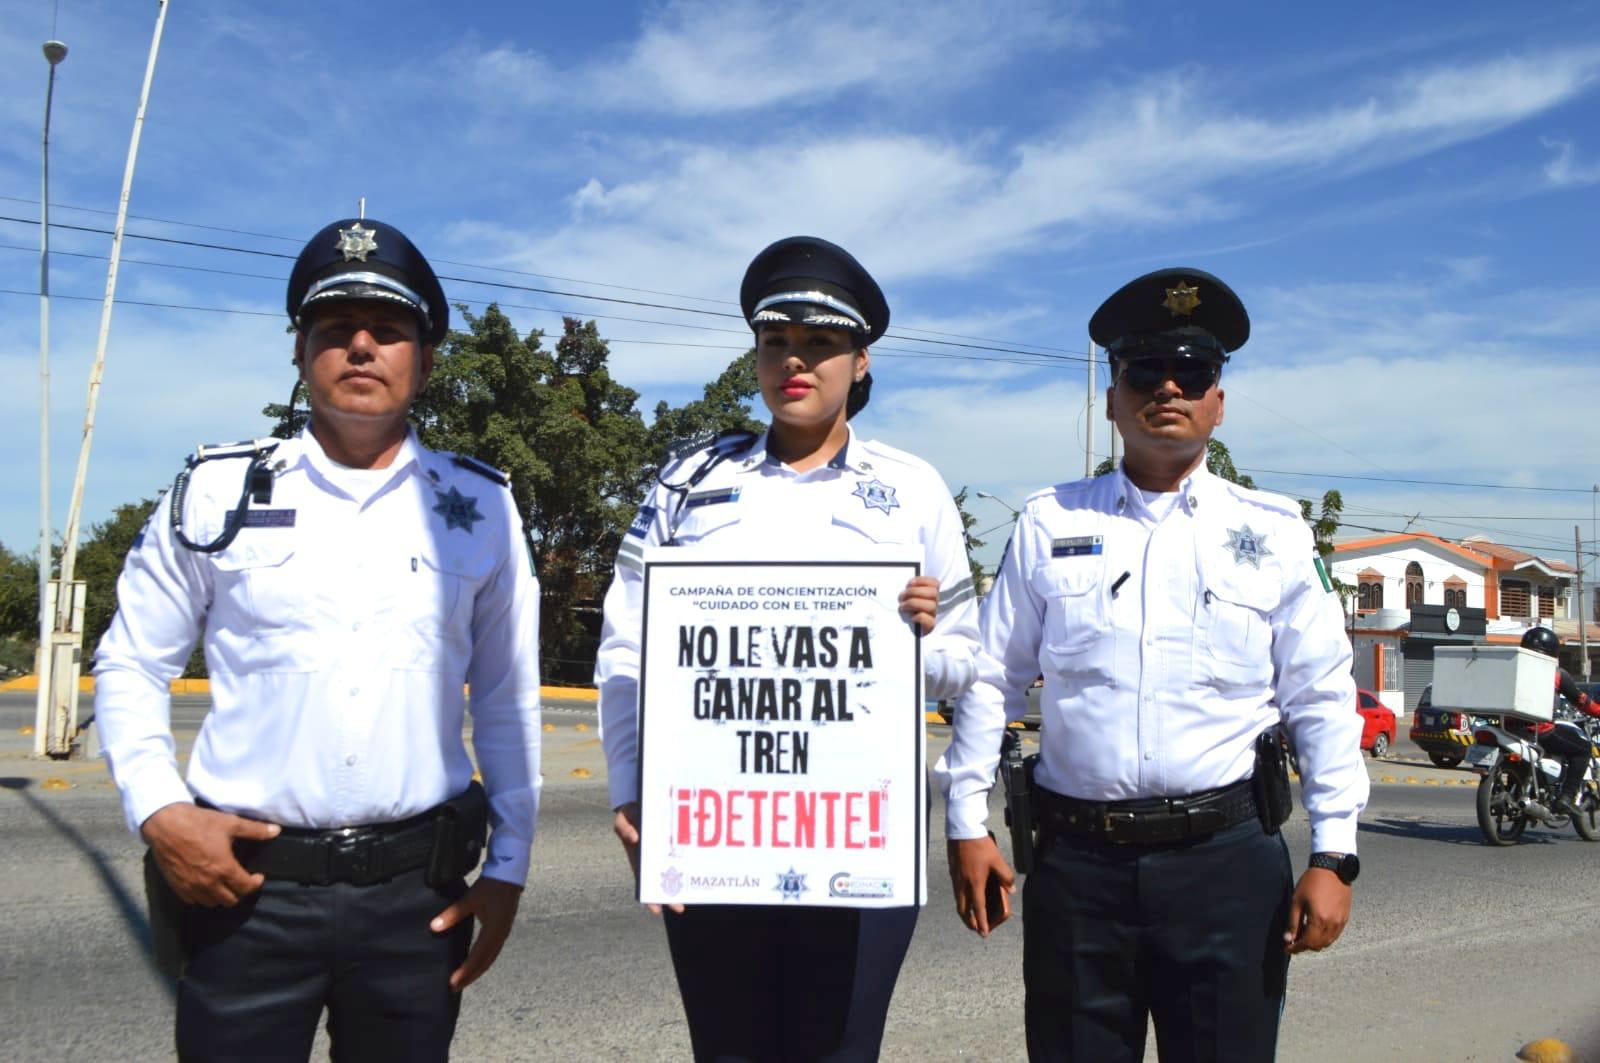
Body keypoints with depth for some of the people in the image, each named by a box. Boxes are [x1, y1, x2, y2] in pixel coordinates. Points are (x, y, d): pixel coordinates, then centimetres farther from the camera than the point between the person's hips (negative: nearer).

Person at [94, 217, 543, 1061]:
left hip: (417, 893, 1)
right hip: (246, 885, -1)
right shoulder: (216, 492, 0)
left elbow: (507, 697, 8)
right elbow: (130, 665, 8)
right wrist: (158, 810, -7)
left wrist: (508, 864, 5)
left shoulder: (480, 508, 3)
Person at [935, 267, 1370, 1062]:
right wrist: (967, 823, 3)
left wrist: (1332, 854, -2)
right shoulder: (1050, 523, 4)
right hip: (1076, 860, 1)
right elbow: (989, 680, 6)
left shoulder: (1271, 532, 4)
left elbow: (1323, 700, 4)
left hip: (1228, 858, 0)